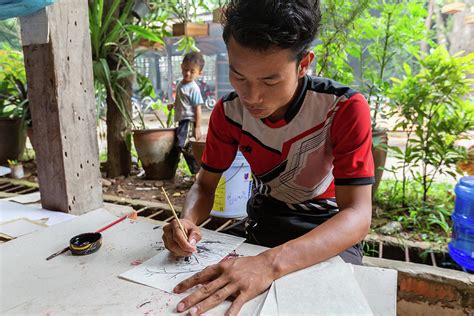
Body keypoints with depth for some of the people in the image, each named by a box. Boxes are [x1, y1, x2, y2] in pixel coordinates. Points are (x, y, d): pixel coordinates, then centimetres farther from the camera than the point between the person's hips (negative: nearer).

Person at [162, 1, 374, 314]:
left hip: (332, 227, -1)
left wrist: (270, 263, -48)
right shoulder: (228, 112, -15)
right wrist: (187, 221, -29)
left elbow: (357, 215, -32)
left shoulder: (345, 108, -27)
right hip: (264, 220, 2)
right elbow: (205, 185, -5)